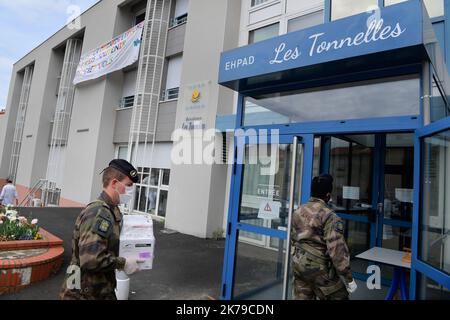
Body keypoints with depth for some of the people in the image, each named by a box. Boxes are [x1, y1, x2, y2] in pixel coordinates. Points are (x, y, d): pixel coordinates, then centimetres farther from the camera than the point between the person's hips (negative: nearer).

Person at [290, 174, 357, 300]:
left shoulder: (298, 212, 3)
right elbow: (337, 251, -20)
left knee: (302, 297, 16)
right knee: (338, 297, 12)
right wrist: (348, 278, -10)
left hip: (299, 266, 7)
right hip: (321, 270, -6)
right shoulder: (330, 216, -19)